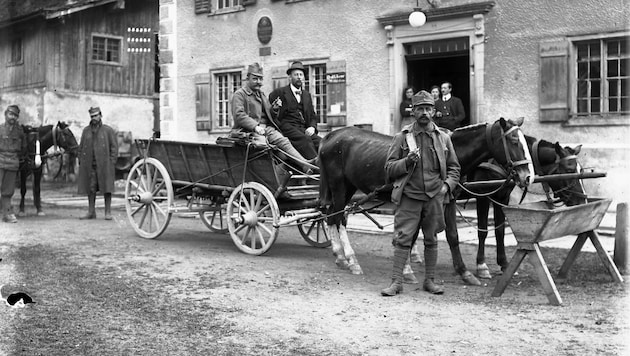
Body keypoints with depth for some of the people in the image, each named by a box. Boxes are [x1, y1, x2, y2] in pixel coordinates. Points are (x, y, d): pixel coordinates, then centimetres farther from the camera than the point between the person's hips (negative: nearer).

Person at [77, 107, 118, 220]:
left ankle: (108, 212, 7)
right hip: (89, 165, 3)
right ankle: (91, 212, 15)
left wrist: (112, 163, -9)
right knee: (90, 189, 7)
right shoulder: (86, 131, 12)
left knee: (107, 189, 0)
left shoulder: (108, 130, 1)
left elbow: (114, 147, -1)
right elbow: (81, 147, 15)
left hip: (104, 165, -3)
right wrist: (80, 162, 6)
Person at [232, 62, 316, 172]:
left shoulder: (261, 94, 27)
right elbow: (238, 115, -12)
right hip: (249, 130, -5)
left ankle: (305, 164, -32)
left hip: (266, 128, 6)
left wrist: (273, 108, 8)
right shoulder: (239, 94, 2)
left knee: (283, 141, -19)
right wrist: (255, 126, -23)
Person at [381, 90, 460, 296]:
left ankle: (430, 280, 21)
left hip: (434, 197, 2)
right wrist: (407, 162, -16)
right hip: (409, 196, -2)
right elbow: (389, 168, 1)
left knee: (431, 240, 10)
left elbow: (454, 168, 14)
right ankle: (396, 282, 3)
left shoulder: (443, 138, 7)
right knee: (402, 238, -4)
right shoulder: (402, 137, 1)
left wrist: (447, 185, -4)